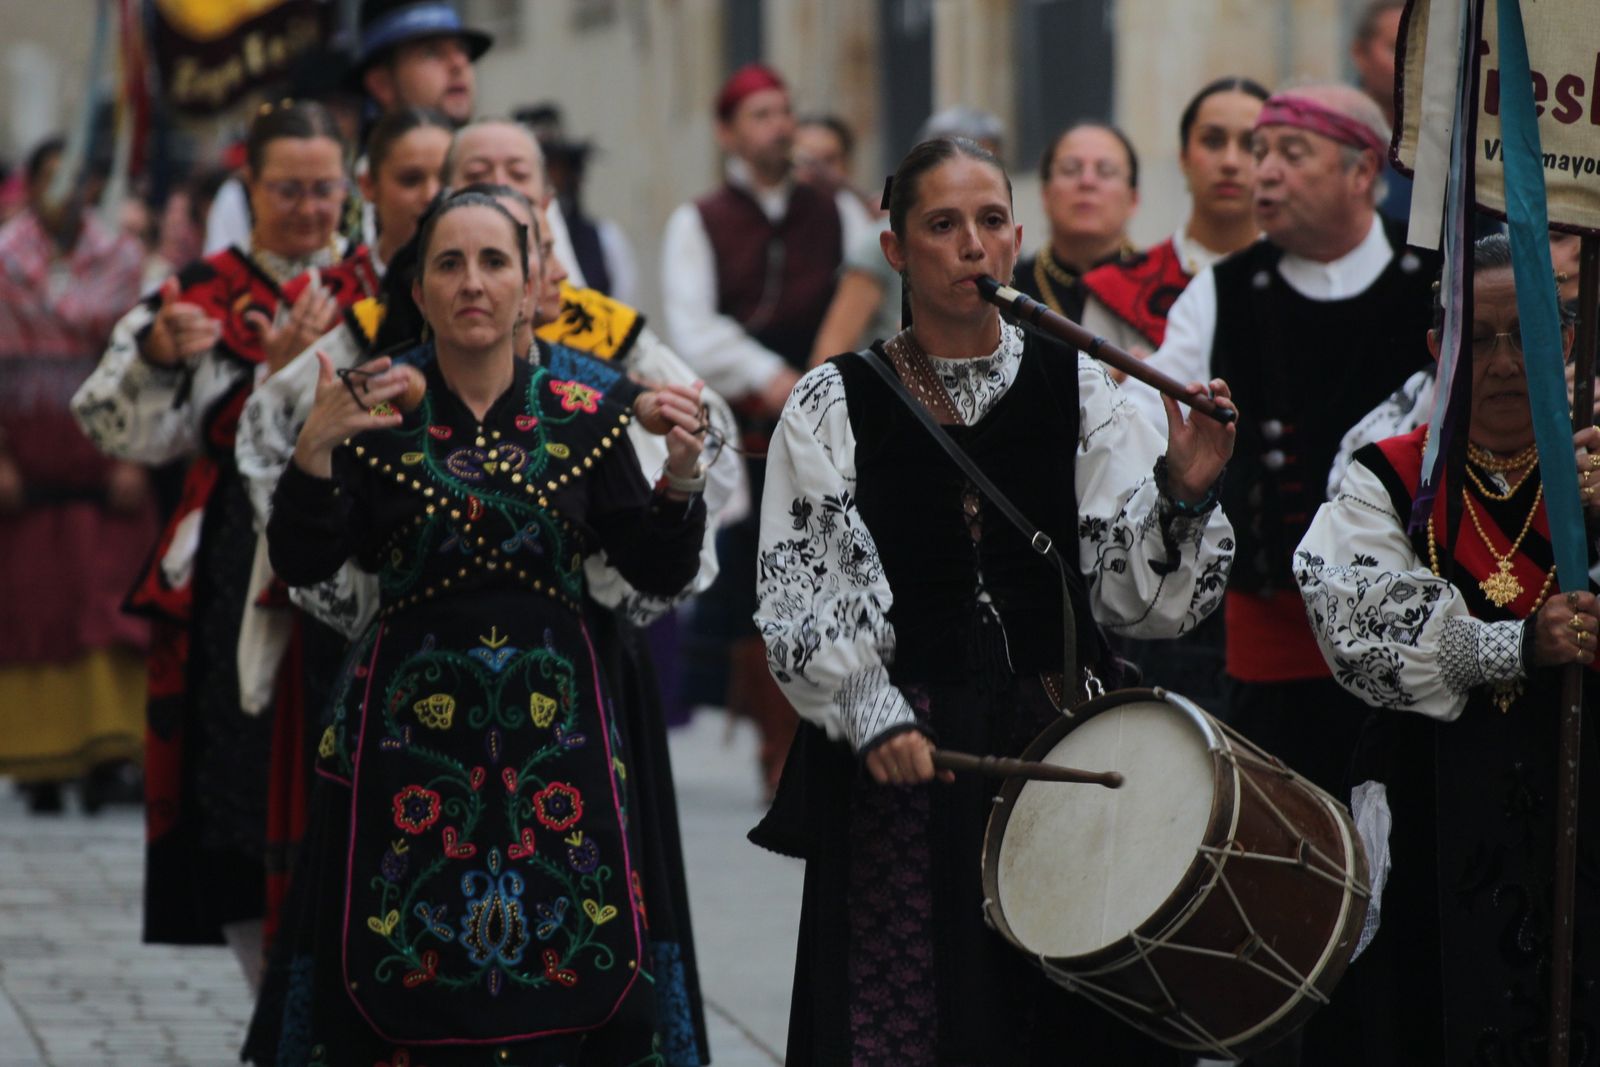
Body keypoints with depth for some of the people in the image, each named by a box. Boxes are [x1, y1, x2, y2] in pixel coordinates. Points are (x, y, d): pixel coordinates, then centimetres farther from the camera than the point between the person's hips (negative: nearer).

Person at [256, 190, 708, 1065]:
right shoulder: (374, 416, 1)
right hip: (410, 728, -1)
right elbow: (301, 564, -8)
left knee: (559, 991, -2)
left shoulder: (583, 419, 5)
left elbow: (661, 573, 4)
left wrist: (682, 474, -14)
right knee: (417, 992, -2)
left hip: (553, 729, 1)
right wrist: (314, 451, -24)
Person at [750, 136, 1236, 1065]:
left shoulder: (1076, 388, 6)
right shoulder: (833, 406, 1)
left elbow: (1135, 592, 3)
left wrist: (1183, 493, -15)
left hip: (1062, 745, 2)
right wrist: (872, 716, -18)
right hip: (900, 758, -1)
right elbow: (801, 598, -4)